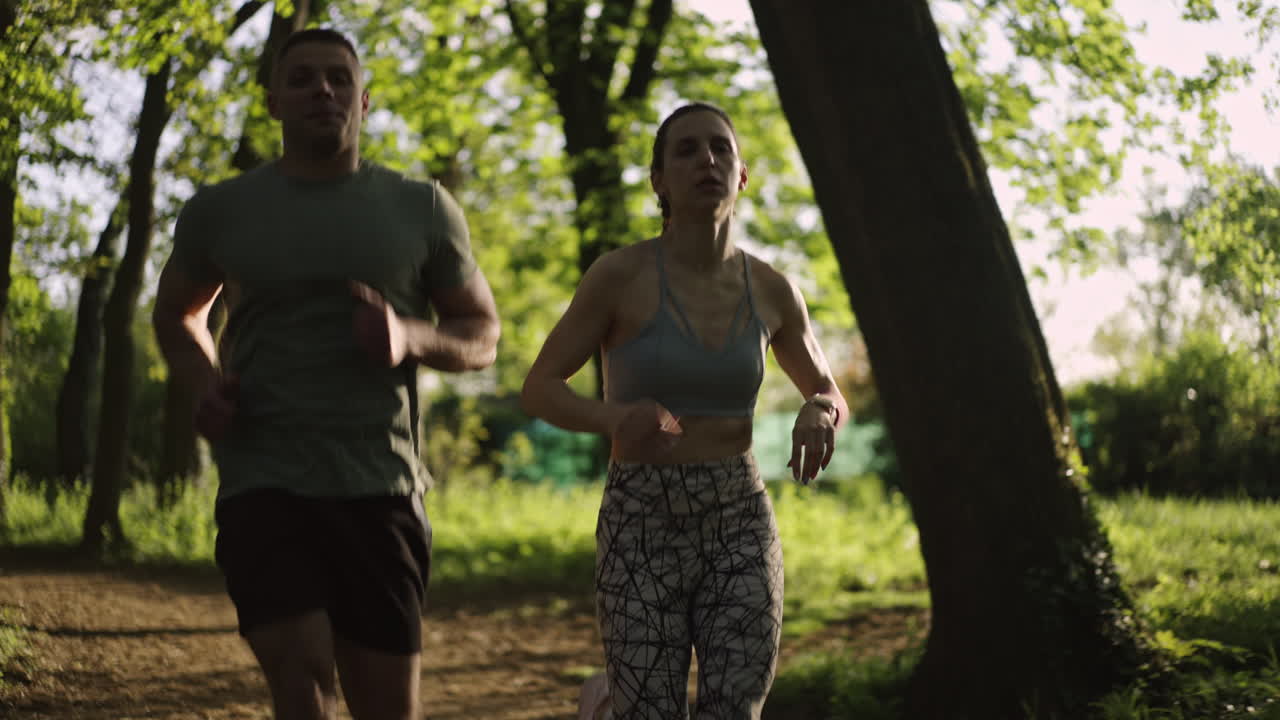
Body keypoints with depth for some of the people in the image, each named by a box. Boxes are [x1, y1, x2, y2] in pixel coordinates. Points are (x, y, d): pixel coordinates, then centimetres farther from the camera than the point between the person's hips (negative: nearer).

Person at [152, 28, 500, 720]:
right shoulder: (219, 210, 7)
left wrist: (410, 337, -10)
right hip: (262, 481, -1)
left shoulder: (422, 208, 7)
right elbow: (176, 313, 25)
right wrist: (204, 382, 3)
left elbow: (482, 335, 13)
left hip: (380, 488, 1)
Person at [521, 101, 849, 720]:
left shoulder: (771, 289, 3)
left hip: (740, 532, 3)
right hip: (641, 532, -3)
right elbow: (538, 391, -3)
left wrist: (817, 416, -9)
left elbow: (829, 394, 17)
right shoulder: (618, 273, -7)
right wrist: (616, 418, -25)